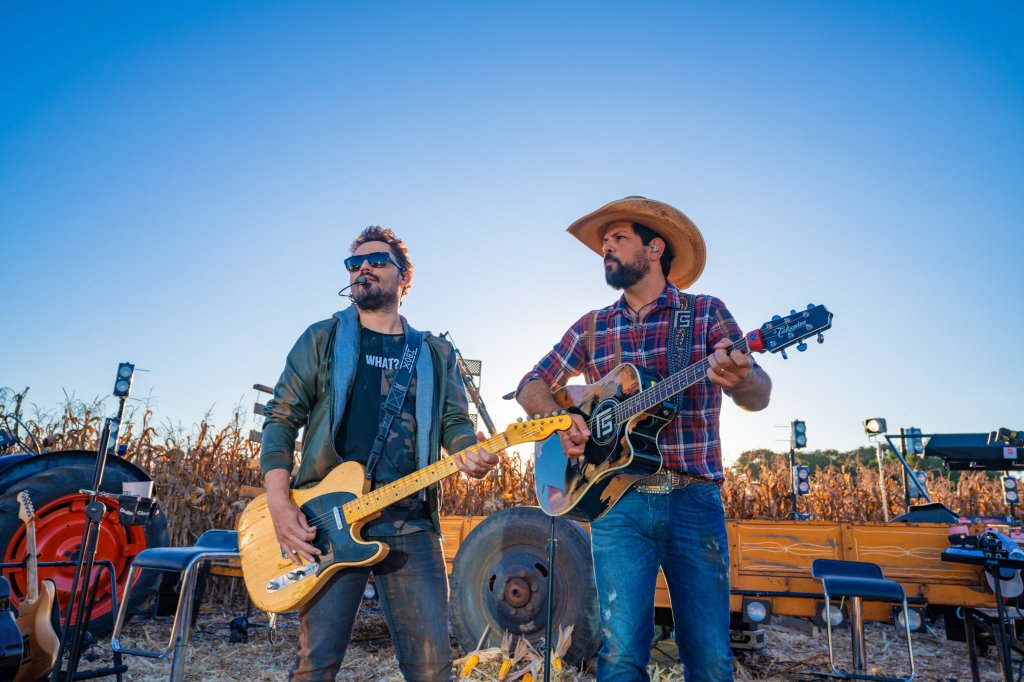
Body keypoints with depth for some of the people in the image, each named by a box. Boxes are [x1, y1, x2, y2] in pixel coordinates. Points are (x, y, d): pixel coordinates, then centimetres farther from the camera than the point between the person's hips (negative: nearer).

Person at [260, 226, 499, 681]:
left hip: (410, 522, 1)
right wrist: (280, 506, -7)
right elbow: (281, 418, 6)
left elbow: (456, 422, 11)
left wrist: (471, 454, -14)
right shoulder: (322, 338, 10)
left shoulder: (436, 354, 15)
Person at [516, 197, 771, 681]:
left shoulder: (706, 312, 4)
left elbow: (759, 397, -7)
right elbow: (531, 386, 14)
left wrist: (741, 378, -31)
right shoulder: (592, 327, 11)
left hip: (694, 500, -1)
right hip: (616, 499, 1)